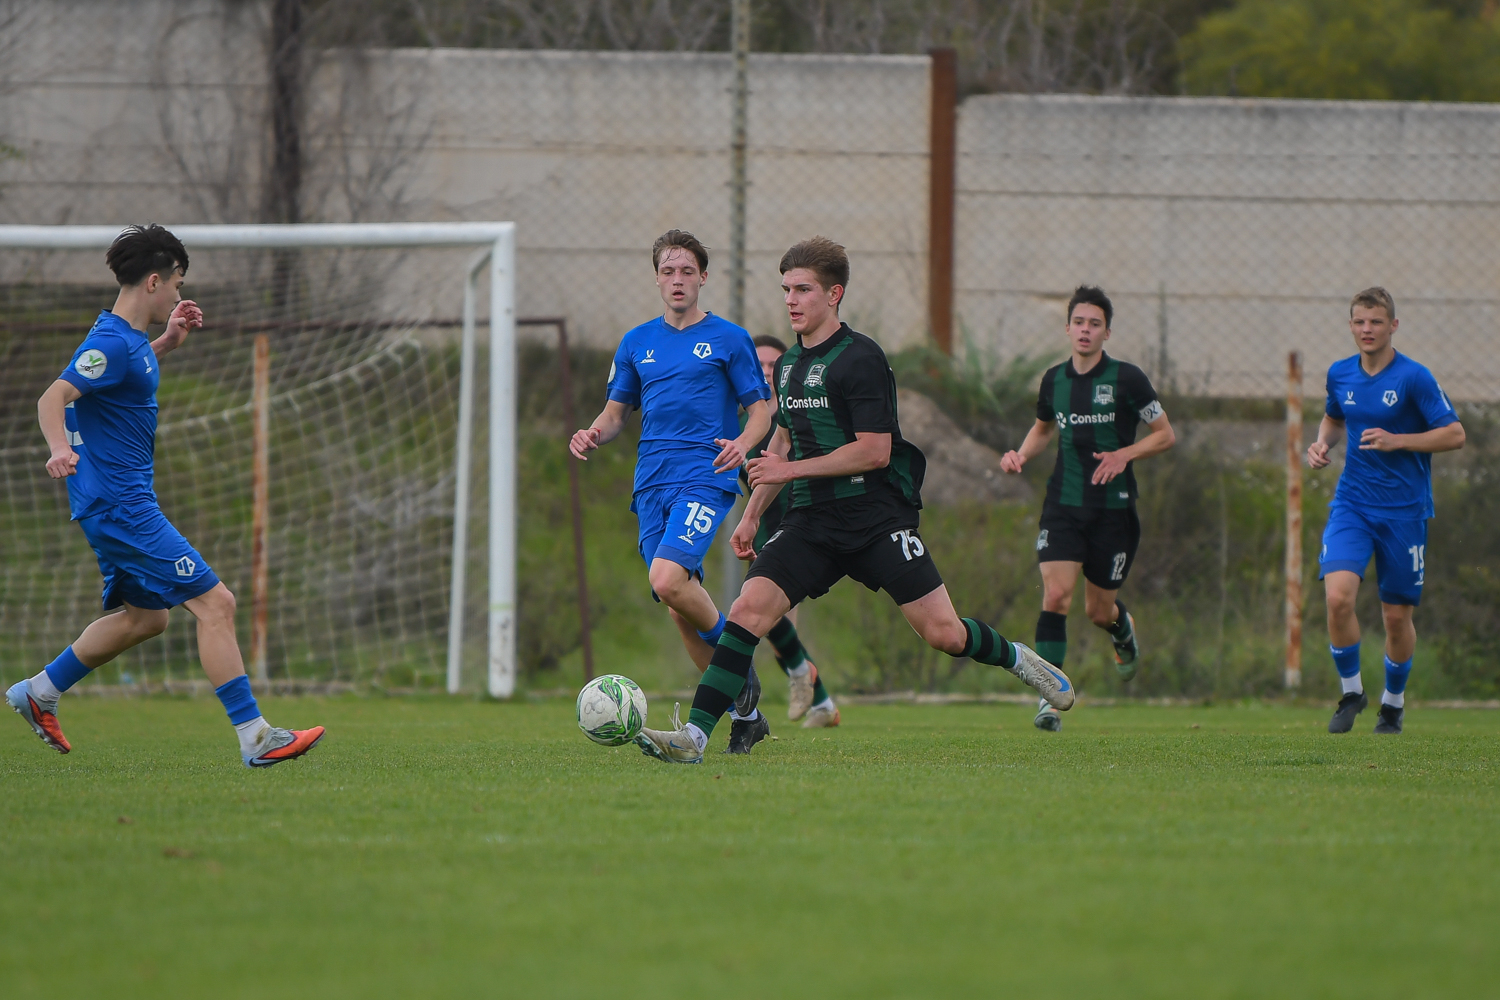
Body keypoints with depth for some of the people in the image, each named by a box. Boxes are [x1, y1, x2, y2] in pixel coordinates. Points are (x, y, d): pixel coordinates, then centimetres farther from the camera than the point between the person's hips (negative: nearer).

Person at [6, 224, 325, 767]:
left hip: (118, 502, 11)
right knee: (215, 603, -12)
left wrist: (166, 342, 23)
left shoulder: (127, 337, 13)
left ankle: (38, 692, 28)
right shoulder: (111, 342, -18)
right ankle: (254, 737, -13)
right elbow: (53, 398, -28)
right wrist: (61, 448, -47)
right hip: (121, 503, -11)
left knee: (144, 616, 23)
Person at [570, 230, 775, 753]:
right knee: (681, 610, 1)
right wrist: (594, 434, -2)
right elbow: (616, 413, 21)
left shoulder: (728, 339, 4)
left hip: (705, 479, -5)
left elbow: (761, 408, 4)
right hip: (652, 486, 5)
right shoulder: (637, 343, 16)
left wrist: (743, 443, -17)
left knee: (668, 580, -27)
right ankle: (745, 715, 14)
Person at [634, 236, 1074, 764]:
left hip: (878, 517, -6)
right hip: (813, 521, 6)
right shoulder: (788, 364, 13)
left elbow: (874, 450, -16)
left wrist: (793, 469, -15)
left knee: (944, 634, -8)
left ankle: (1016, 658, 24)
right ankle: (694, 736, -18)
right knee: (748, 610, -14)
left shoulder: (860, 358, -11)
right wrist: (752, 514, 21)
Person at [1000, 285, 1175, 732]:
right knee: (1055, 595, -16)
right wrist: (1021, 455, 5)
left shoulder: (1126, 378, -7)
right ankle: (1050, 698, -14)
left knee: (1099, 610, 7)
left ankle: (1124, 631, 46)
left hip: (1113, 510, -2)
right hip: (1063, 506, 2)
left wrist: (1124, 454, -16)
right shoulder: (1054, 379, 5)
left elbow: (1165, 434, 0)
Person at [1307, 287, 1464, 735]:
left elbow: (1454, 434, -9)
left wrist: (1397, 441, -19)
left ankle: (1393, 701, 28)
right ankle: (1350, 691, 0)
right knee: (1338, 596, -19)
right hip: (1352, 504, 3)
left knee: (1397, 615, 4)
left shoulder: (1413, 377, -10)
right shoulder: (1340, 374, 5)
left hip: (1404, 509, -3)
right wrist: (1322, 443, 5)